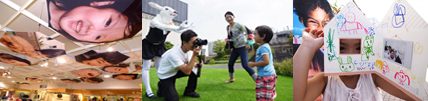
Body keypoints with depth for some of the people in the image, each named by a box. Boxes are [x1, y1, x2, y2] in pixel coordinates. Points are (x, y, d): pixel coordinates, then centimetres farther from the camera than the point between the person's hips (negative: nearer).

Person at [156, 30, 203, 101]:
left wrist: (198, 64, -22)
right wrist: (194, 55, -42)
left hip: (176, 71, 7)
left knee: (194, 69, -15)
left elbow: (190, 64, 2)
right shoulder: (173, 54, -36)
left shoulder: (188, 50, -13)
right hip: (165, 75, -7)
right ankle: (161, 86, 12)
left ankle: (189, 91, 4)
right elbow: (187, 72, -38)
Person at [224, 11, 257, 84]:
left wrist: (247, 43, -17)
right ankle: (232, 78, 38)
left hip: (242, 47, -8)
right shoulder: (228, 27, 10)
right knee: (230, 64, 13)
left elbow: (248, 32, -13)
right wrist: (228, 40, 1)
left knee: (245, 65, -20)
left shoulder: (238, 25, -13)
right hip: (235, 48, 8)